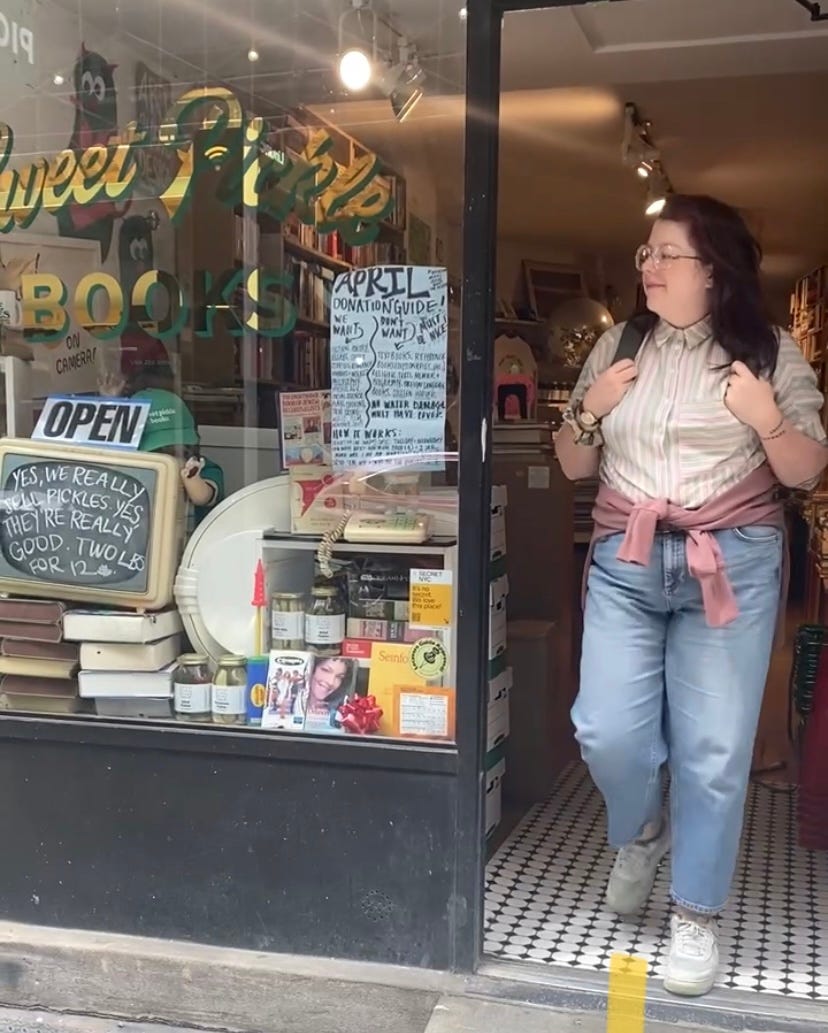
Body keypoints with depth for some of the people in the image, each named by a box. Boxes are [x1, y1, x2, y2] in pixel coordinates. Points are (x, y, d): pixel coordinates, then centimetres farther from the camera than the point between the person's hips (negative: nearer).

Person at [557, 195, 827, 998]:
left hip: (732, 565, -2)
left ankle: (697, 916, 21)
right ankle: (641, 833, 32)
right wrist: (590, 410, -6)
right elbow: (573, 467, 13)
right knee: (607, 731, -2)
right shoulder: (617, 347, 8)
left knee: (714, 748, 2)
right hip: (625, 562, 2)